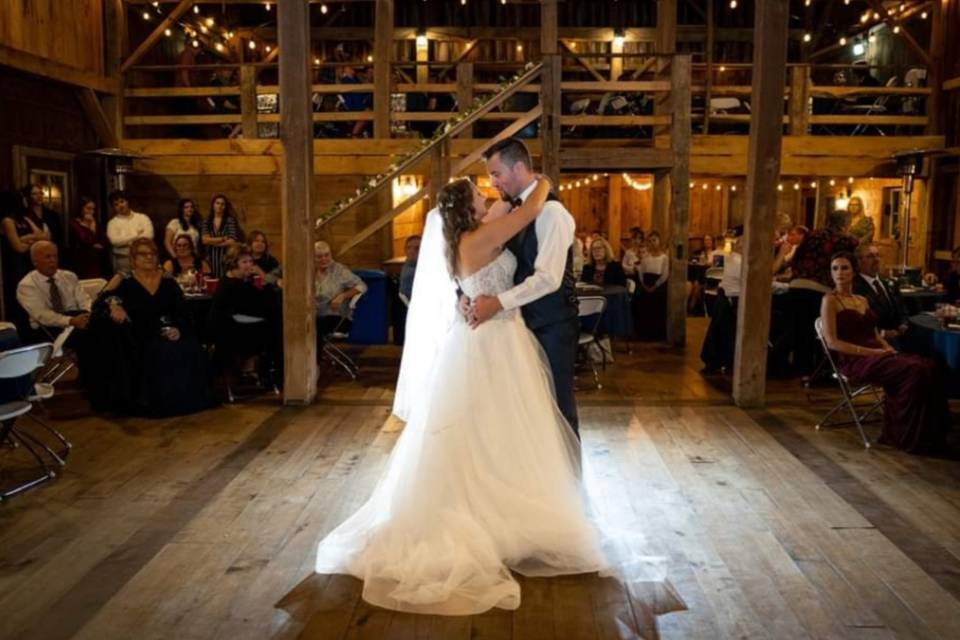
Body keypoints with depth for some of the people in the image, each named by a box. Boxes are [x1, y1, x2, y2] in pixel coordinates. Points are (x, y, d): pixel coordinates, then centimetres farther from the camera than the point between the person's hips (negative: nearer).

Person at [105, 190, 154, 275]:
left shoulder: (142, 217, 7)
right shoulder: (112, 223, 6)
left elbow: (149, 235, -8)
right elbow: (114, 240, -10)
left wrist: (125, 241, -8)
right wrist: (136, 235, -7)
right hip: (123, 260, 0)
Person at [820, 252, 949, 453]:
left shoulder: (862, 300, 22)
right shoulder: (830, 300, -1)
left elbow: (875, 334, 21)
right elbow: (832, 342, -11)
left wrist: (888, 348, -1)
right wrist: (870, 352, -16)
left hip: (877, 354, 7)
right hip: (854, 361, -7)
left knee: (928, 367, -19)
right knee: (913, 371, -28)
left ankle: (930, 434, -16)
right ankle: (906, 437, -18)